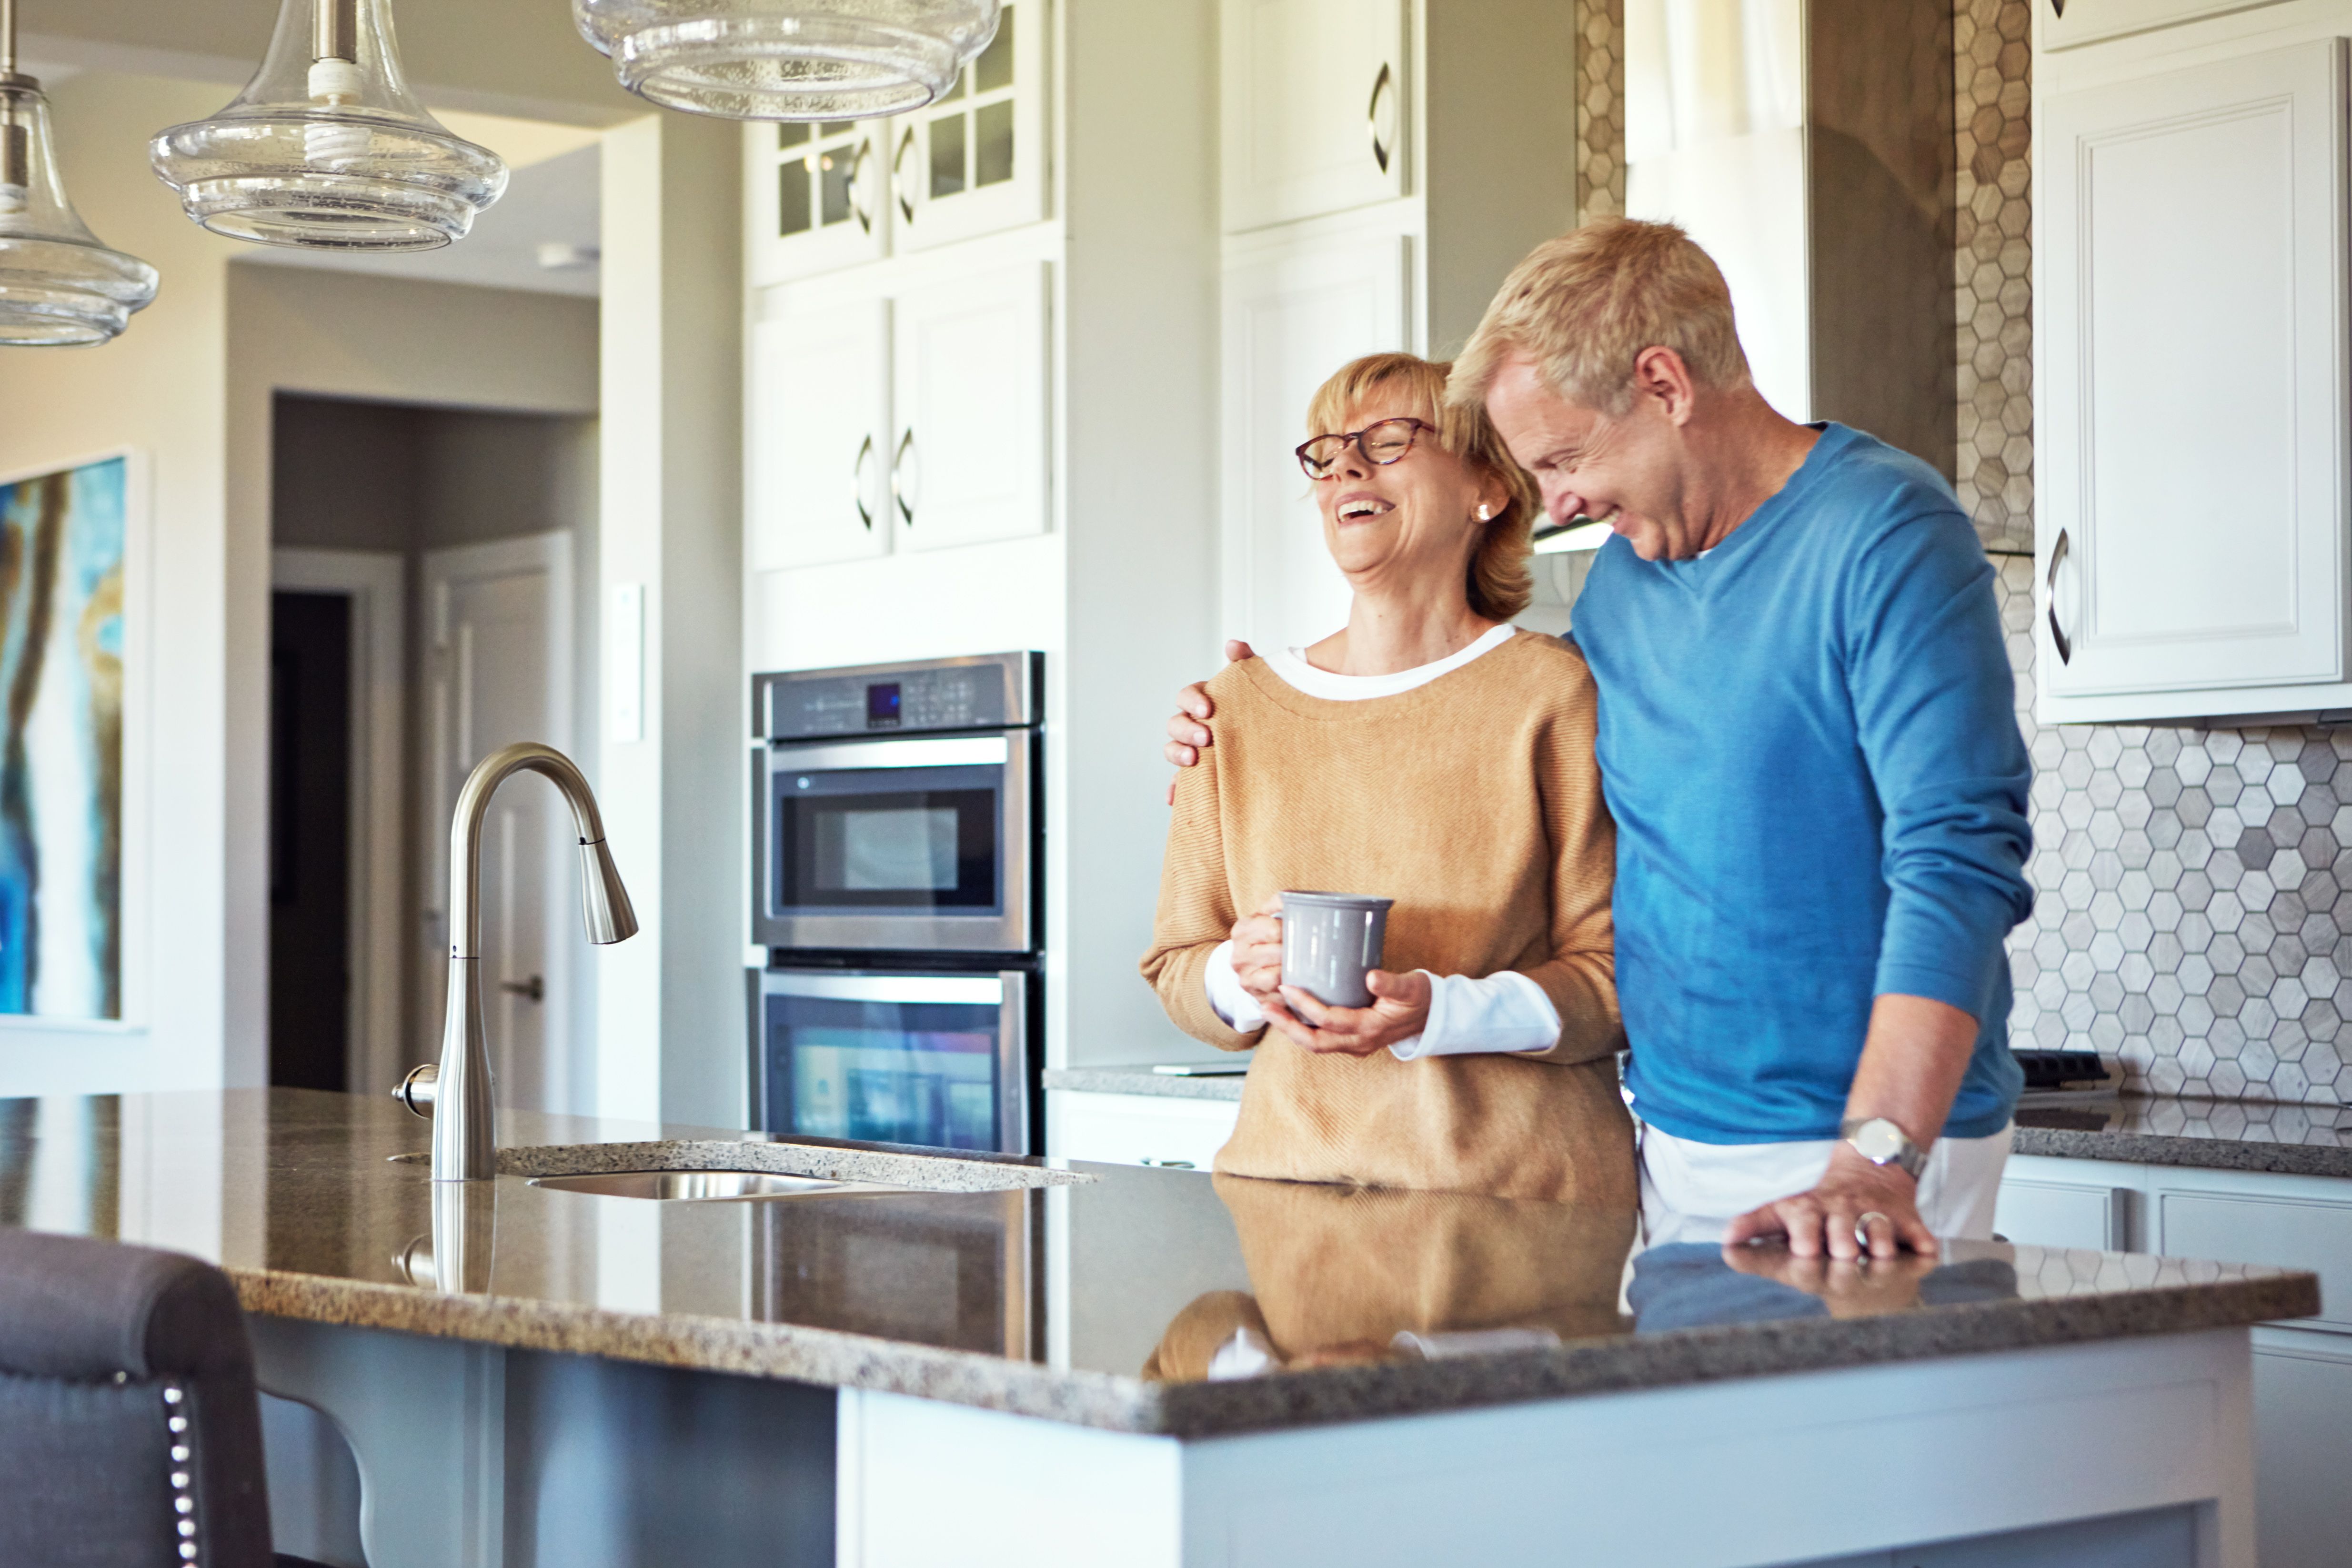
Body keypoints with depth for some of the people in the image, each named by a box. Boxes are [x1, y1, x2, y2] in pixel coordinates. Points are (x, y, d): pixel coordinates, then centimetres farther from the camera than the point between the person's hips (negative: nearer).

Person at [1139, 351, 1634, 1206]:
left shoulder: (1552, 690, 0)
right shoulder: (1236, 709, 10)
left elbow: (1619, 972, -2)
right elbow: (1175, 967, 14)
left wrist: (1442, 1011, -18)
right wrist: (1241, 978, -7)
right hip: (1290, 1169, 3)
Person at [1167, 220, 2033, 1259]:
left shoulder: (1882, 531, -13)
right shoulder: (1625, 569, 11)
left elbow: (1957, 861, -22)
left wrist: (1878, 1160, -31)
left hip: (1854, 1145, -7)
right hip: (1674, 1136, 7)